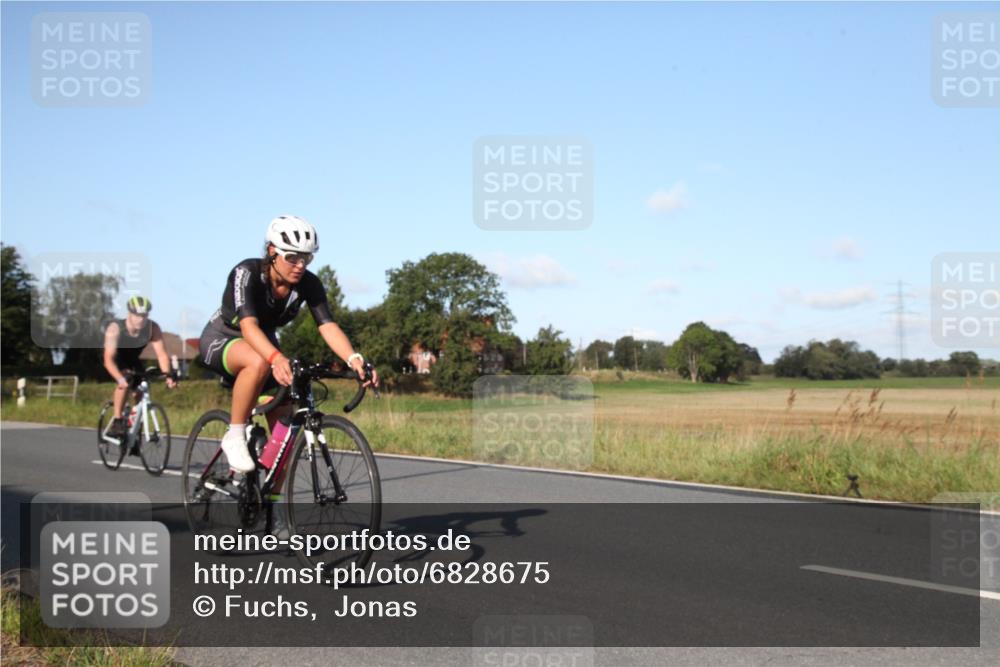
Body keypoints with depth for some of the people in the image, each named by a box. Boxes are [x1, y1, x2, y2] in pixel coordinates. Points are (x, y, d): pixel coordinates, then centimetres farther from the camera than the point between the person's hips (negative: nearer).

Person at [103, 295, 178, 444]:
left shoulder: (153, 328, -28)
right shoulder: (115, 329, -36)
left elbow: (161, 354, -32)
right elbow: (108, 360, -43)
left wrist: (168, 374, -49)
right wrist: (120, 378, -59)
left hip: (132, 359, 4)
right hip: (115, 359, -4)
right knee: (125, 382, -32)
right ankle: (117, 422, -23)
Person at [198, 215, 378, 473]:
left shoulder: (309, 284, -18)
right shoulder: (247, 273, -30)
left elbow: (328, 326, -29)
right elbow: (248, 325, -44)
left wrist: (354, 359, -49)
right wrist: (277, 358, -63)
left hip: (265, 343, 5)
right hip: (221, 340, -5)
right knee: (259, 363, -40)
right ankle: (235, 436, -23)